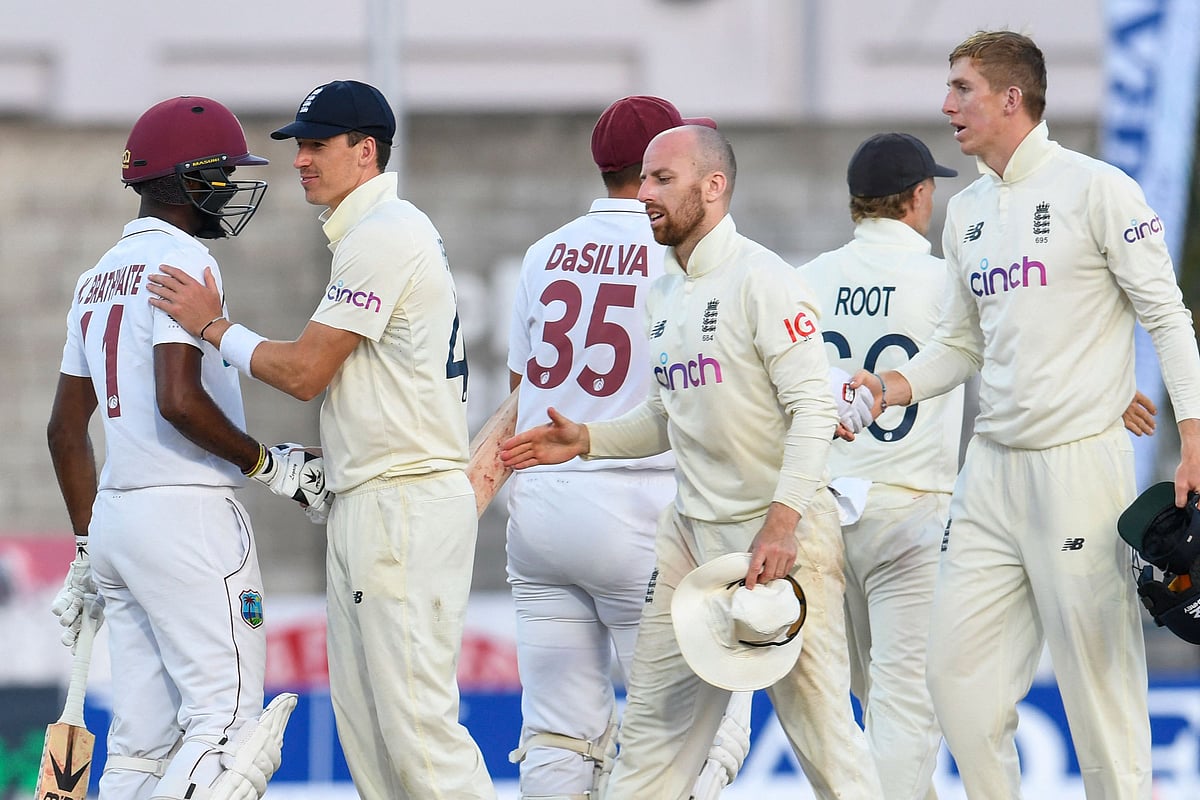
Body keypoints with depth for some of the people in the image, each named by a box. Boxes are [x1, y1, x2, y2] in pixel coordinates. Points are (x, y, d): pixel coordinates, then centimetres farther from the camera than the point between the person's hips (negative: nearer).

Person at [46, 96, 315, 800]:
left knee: (145, 740, 7)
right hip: (188, 512, -9)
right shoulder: (182, 259, -9)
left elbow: (66, 431, 21)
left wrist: (88, 550, 25)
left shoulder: (98, 280, 19)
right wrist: (269, 464, -8)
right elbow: (178, 400, -21)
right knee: (226, 721, -10)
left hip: (115, 514, 9)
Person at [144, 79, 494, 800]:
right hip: (362, 506, 11)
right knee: (363, 720, 10)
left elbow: (303, 372, -14)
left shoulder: (383, 236, -13)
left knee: (414, 718, -14)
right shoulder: (387, 231, 20)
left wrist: (213, 324, -3)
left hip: (405, 503, -11)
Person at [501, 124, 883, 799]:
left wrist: (782, 522, -25)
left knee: (819, 721, -7)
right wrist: (589, 439, 10)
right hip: (693, 529, 8)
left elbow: (813, 407, -17)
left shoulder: (761, 279, -11)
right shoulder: (665, 294, 14)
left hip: (779, 532, -8)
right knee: (656, 719, 9)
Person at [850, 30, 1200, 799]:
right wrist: (902, 384, 3)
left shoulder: (1096, 189, -6)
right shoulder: (966, 212, 15)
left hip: (1080, 466, -7)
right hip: (993, 468, 7)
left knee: (1099, 674, -5)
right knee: (958, 669, 4)